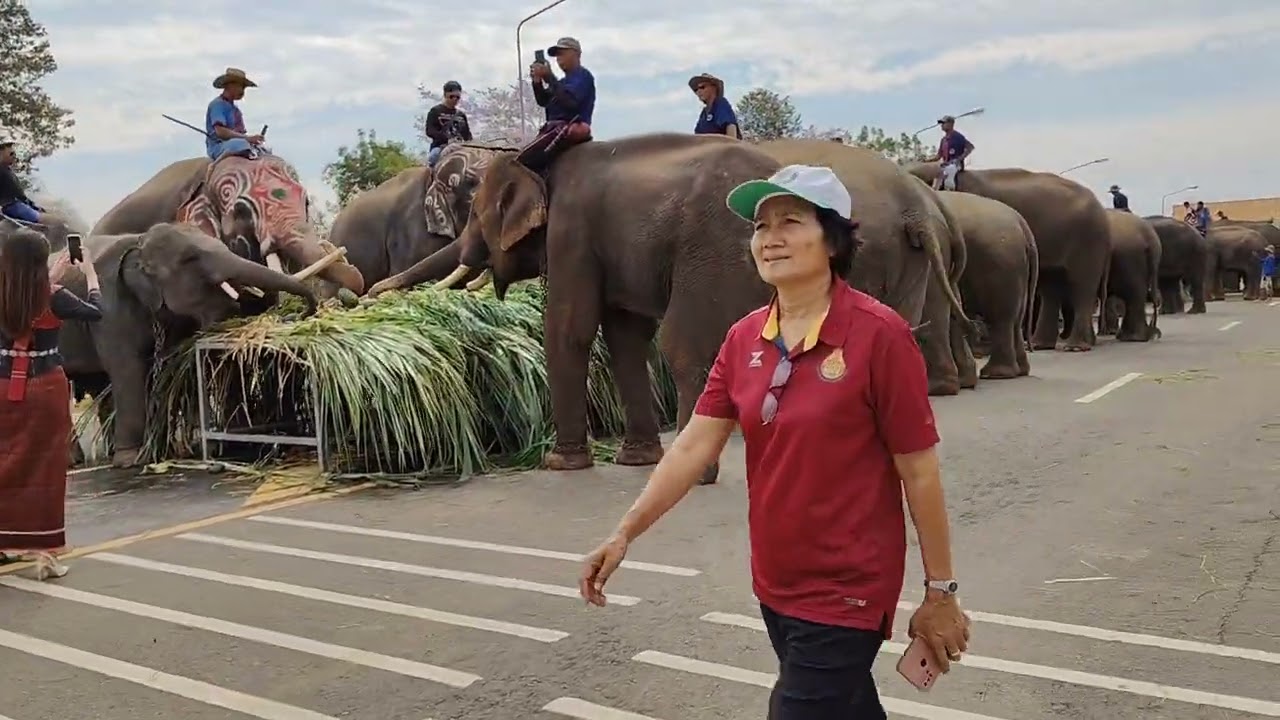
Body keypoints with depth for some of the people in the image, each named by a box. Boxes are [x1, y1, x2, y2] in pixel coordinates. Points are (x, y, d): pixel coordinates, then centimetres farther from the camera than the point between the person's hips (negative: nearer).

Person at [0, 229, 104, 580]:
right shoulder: (53, 297, -13)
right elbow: (96, 312, 1)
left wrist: (56, 274, 26)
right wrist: (90, 274, 13)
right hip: (45, 387, -4)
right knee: (44, 467, 2)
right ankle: (43, 550, 3)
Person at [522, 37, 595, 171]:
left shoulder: (582, 75, -3)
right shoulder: (565, 80, 25)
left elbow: (569, 101, -21)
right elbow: (543, 101, 17)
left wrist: (549, 77, -19)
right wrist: (537, 81, 1)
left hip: (571, 129, -10)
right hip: (560, 128, 10)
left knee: (525, 159, -25)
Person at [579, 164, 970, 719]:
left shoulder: (878, 334, -17)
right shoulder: (744, 338, 0)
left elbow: (919, 471, -13)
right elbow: (694, 445, -1)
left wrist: (940, 592, -7)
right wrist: (624, 534, -9)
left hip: (846, 592, -6)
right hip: (774, 584, 6)